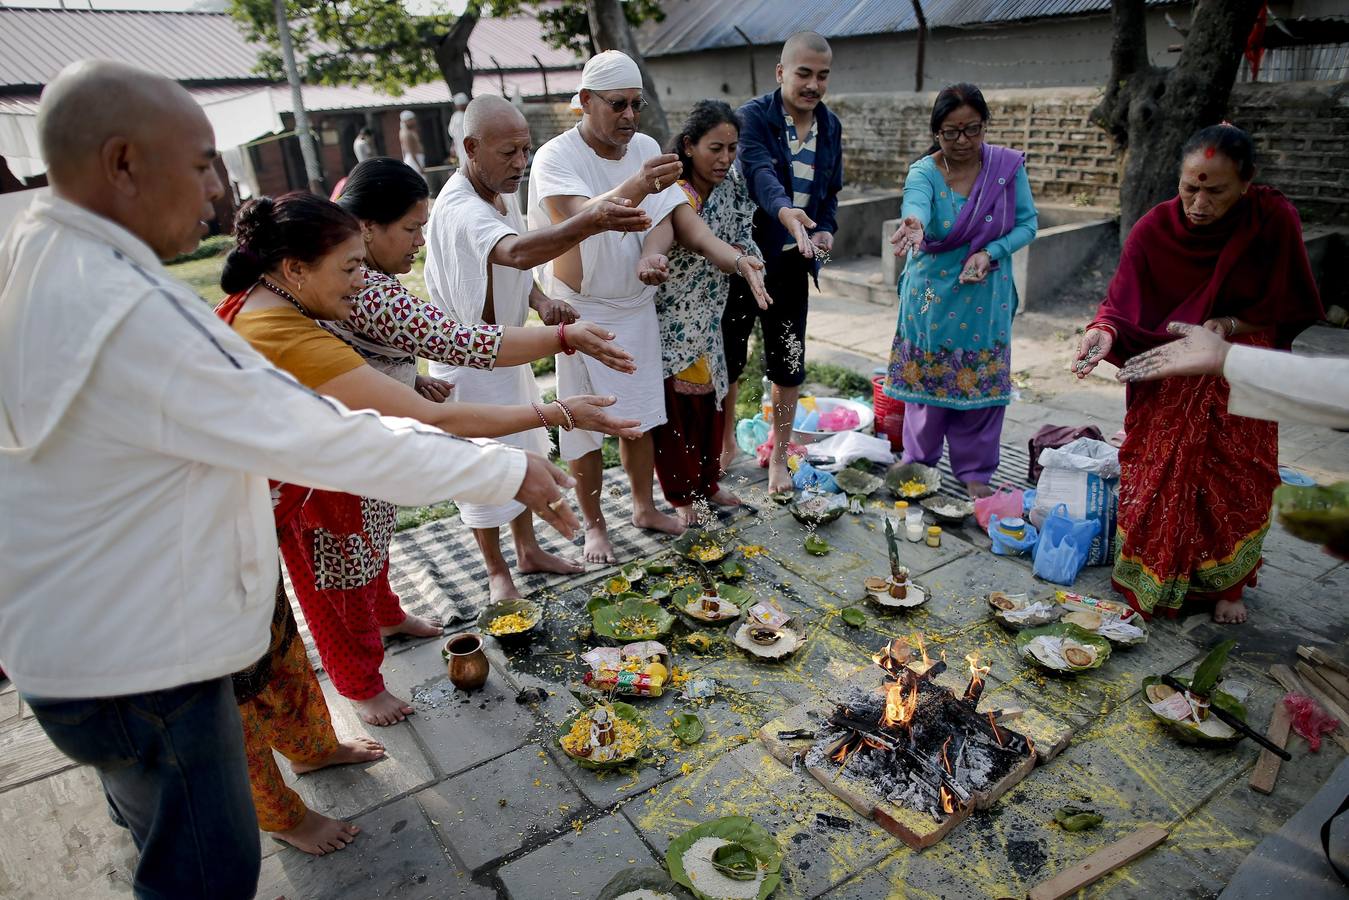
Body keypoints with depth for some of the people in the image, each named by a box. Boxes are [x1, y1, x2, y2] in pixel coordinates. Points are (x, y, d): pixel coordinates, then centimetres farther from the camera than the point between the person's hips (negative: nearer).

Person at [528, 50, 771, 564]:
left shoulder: (646, 150, -2)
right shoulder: (555, 159, -19)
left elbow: (675, 217, -7)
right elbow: (582, 218, -39)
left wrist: (738, 260, -23)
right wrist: (636, 188, -58)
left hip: (636, 307, 5)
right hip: (581, 313, -5)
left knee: (640, 417, 15)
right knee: (586, 426, 6)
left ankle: (644, 506, 35)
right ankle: (594, 525, 25)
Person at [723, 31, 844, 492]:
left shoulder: (830, 126, 7)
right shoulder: (754, 116, -11)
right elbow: (758, 172, -29)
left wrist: (826, 230, -4)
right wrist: (785, 211, -48)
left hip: (791, 262, 4)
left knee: (788, 362, 8)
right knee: (729, 354, 6)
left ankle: (779, 457, 24)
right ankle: (726, 442, 30)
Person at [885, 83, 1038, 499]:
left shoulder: (1007, 166, -5)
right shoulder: (924, 172, -11)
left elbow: (1028, 222, 0)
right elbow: (916, 202, -34)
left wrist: (991, 253, -18)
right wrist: (915, 224, -58)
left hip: (985, 297, 1)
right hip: (932, 294, -1)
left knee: (982, 384, 6)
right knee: (926, 381, 6)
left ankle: (974, 471, 22)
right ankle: (918, 464, 25)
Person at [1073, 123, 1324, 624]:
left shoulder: (1273, 221, -14)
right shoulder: (1154, 229, -16)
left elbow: (1286, 310, -5)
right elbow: (1122, 304, -14)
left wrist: (1228, 327, -21)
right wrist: (1104, 331, -35)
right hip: (1166, 381, -1)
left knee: (1236, 484, 9)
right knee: (1156, 479, 4)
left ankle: (1225, 586, 31)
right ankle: (1150, 581, 23)